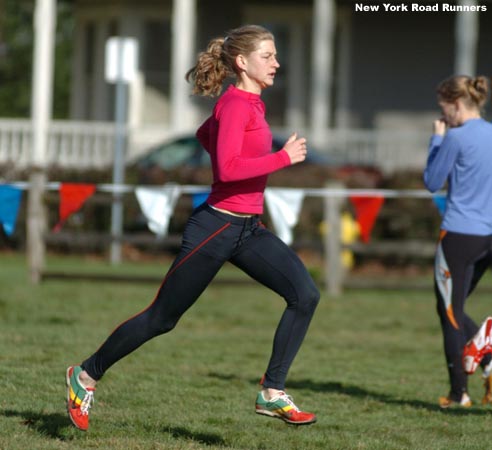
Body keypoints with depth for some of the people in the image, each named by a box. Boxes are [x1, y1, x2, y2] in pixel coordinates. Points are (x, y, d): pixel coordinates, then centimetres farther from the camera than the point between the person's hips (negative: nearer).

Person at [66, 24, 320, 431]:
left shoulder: (249, 103, 11)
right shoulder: (236, 104, -16)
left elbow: (205, 134, 29)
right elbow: (227, 168, -28)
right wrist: (284, 157, -24)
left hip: (249, 230, 8)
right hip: (216, 228, -8)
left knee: (305, 294, -11)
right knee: (162, 318, 3)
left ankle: (273, 394, -8)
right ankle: (87, 376, 22)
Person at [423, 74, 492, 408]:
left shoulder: (456, 137, -13)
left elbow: (432, 182, -2)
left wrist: (437, 139, 7)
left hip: (460, 235, -7)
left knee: (450, 312, 4)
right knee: (455, 309, 20)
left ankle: (459, 393, 4)